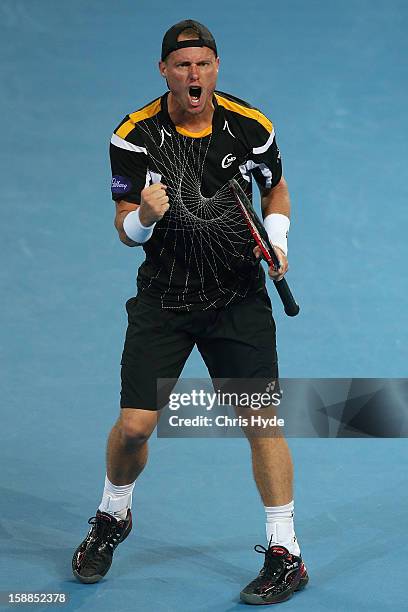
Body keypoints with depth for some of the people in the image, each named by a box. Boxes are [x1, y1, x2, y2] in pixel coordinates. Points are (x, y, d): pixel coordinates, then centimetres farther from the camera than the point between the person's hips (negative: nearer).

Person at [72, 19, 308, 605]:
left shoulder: (251, 127, -6)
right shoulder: (134, 135, -9)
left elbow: (276, 188, 13)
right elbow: (126, 229, -6)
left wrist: (276, 239, -6)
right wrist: (144, 216, -29)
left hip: (240, 298, 0)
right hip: (164, 296, 0)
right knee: (134, 424, -3)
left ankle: (285, 554, 7)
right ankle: (112, 518, 28)